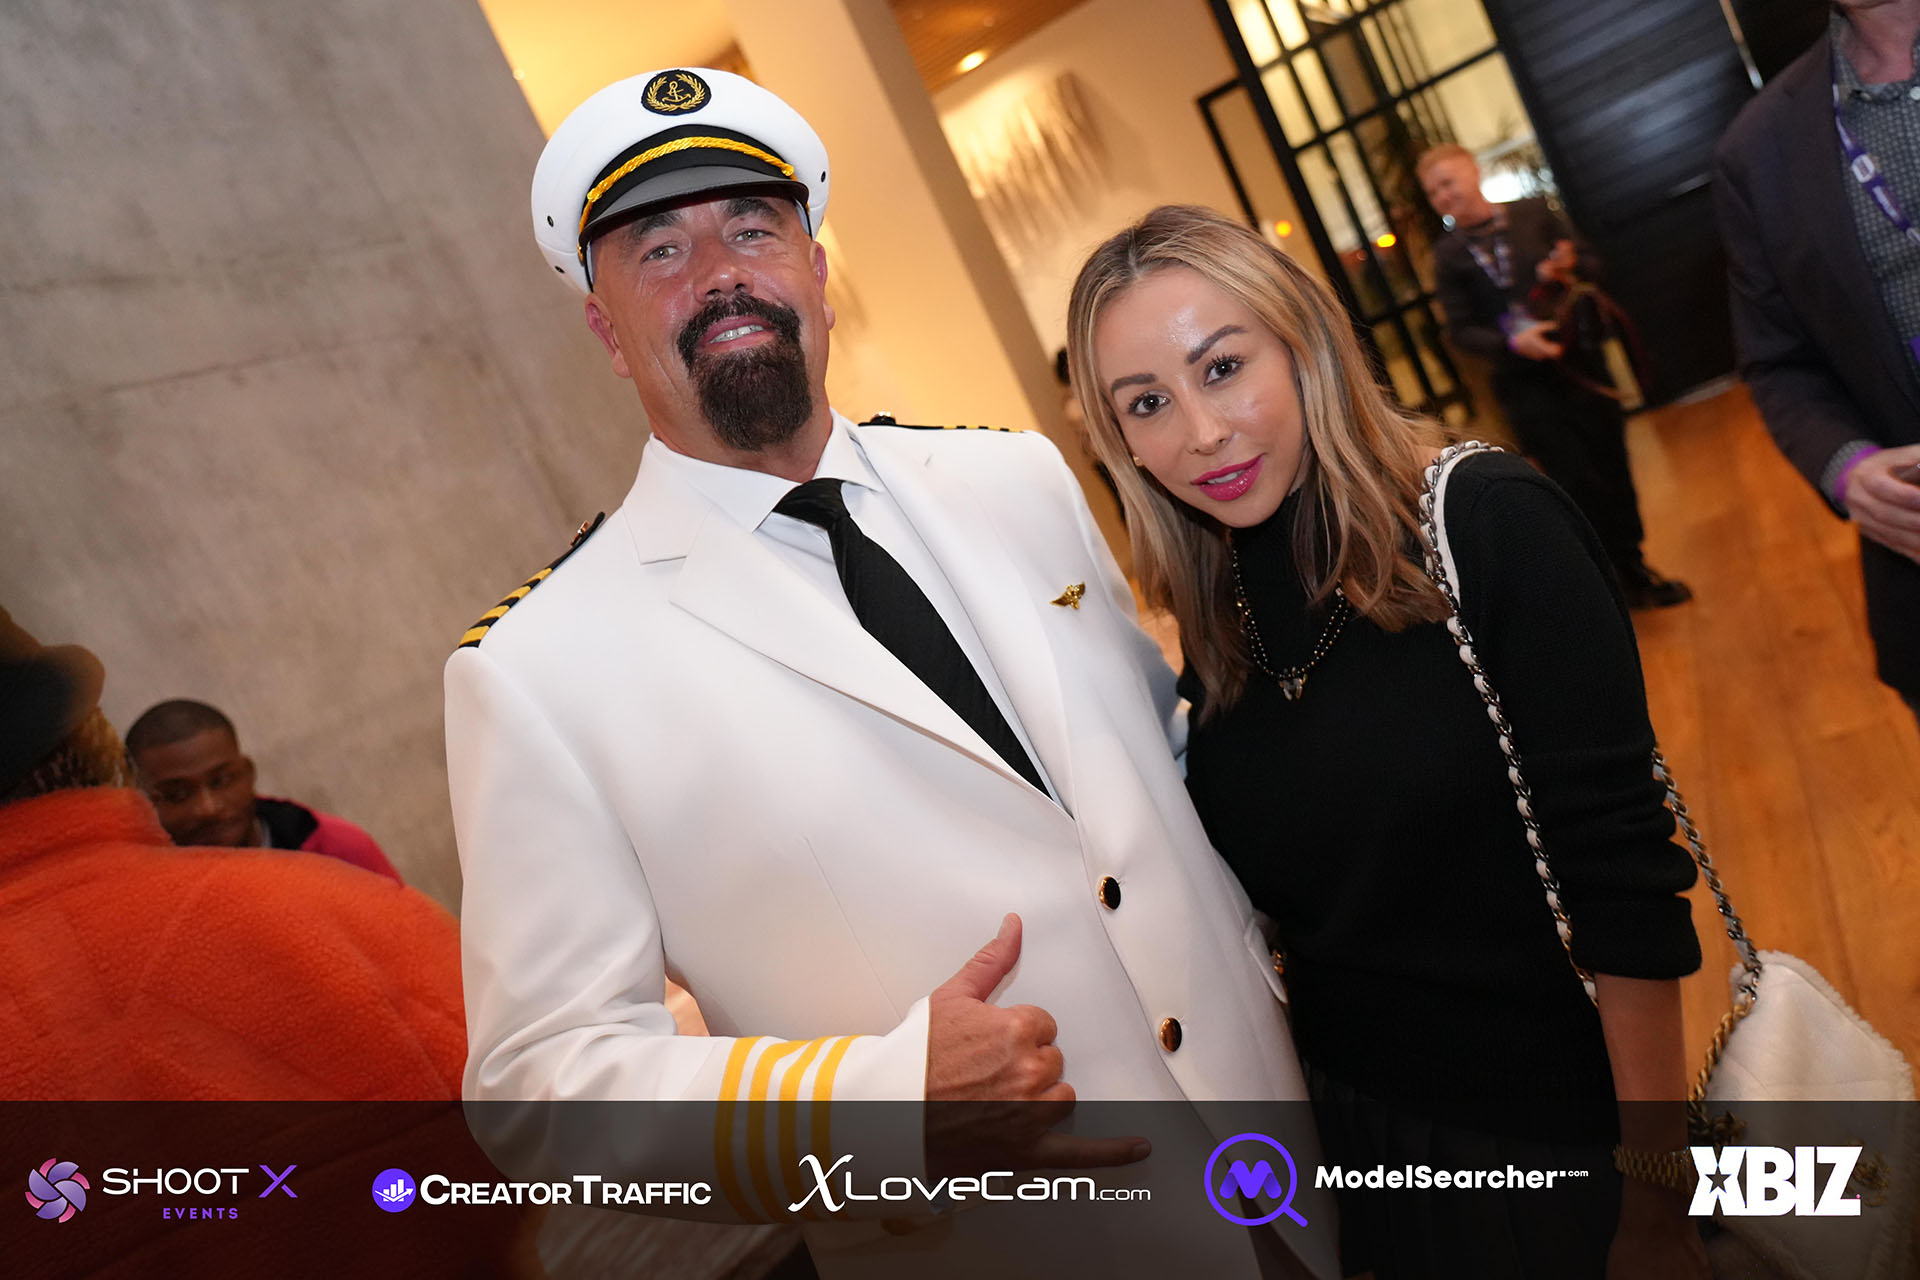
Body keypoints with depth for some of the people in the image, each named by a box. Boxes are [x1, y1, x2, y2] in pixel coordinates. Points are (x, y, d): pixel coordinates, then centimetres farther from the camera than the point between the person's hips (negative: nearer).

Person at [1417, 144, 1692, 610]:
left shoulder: (1534, 214, 3)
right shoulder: (1448, 254, -2)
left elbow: (1591, 263, 7)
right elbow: (1460, 331, -3)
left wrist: (1564, 270, -15)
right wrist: (1511, 342, -19)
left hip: (1578, 362, 2)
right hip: (1523, 385, -2)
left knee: (1612, 468, 9)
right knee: (1578, 482, -3)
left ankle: (1633, 569, 30)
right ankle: (1624, 578, 17)